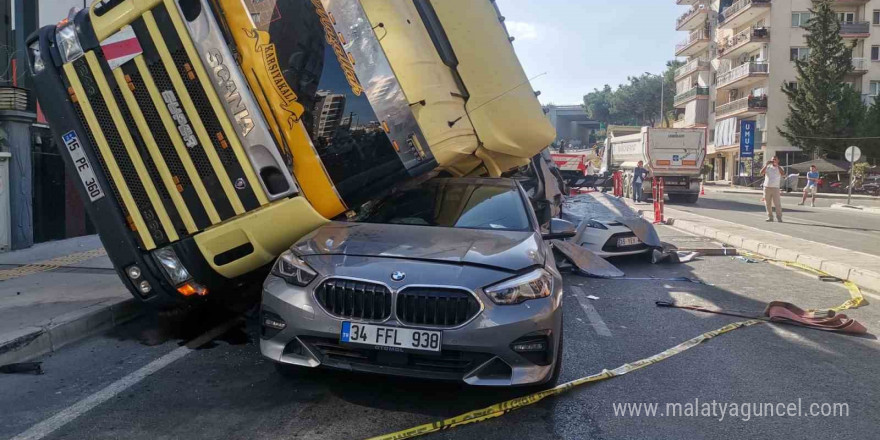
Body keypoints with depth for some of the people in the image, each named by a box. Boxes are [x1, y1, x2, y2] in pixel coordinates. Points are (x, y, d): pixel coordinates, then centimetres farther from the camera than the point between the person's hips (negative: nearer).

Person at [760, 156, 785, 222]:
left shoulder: (779, 168, 6)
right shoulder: (768, 167, 10)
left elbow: (782, 173, -15)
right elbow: (761, 172, -7)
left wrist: (777, 165, -17)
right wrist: (766, 164, -14)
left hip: (775, 188, -2)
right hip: (767, 187, 2)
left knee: (777, 204, -7)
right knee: (768, 204, 5)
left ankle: (779, 217, -1)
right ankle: (770, 217, 13)